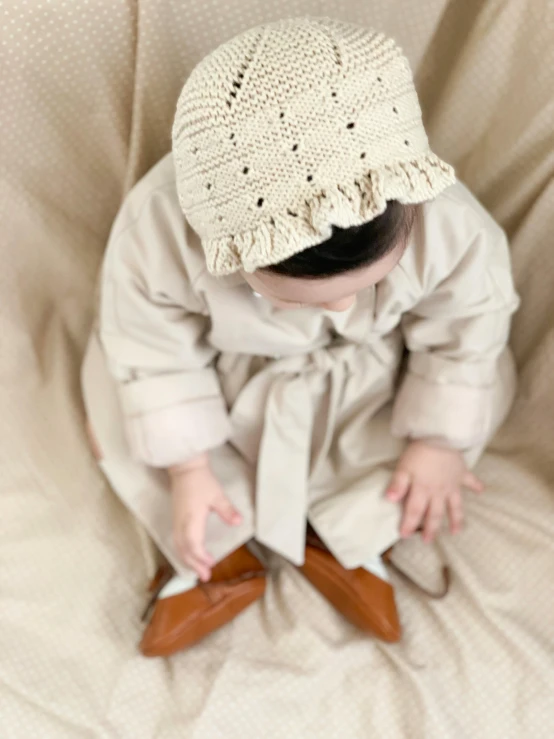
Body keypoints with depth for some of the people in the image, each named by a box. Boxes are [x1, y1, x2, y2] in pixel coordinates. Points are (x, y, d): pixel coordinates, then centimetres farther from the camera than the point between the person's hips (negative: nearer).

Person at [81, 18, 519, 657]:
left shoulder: (447, 224, -35)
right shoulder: (159, 227, -37)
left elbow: (467, 333, -15)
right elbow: (154, 352, -20)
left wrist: (439, 442, -7)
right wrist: (188, 469, -14)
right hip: (227, 373, 0)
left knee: (483, 383, -12)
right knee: (116, 389, -13)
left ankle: (349, 533, -3)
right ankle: (223, 555, -2)